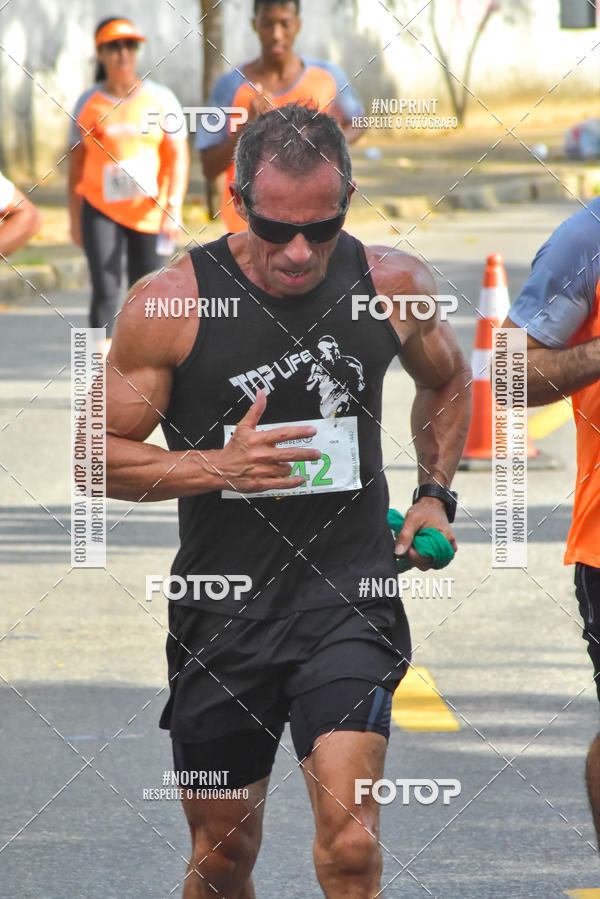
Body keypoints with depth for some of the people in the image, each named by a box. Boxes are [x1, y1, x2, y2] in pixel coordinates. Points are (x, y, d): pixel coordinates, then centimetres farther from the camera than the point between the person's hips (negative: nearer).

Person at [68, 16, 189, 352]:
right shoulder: (89, 104, 4)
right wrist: (75, 218, 10)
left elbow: (178, 157, -2)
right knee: (105, 290, -11)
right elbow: (77, 161, 10)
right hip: (101, 209, 0)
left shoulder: (160, 99, 1)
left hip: (150, 211, 0)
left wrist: (174, 208, -13)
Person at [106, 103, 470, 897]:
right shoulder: (172, 304, -9)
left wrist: (435, 492, 11)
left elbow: (447, 380, 23)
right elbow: (96, 457, -5)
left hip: (349, 600, 0)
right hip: (223, 612, 0)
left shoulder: (393, 286, -1)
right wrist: (221, 466, -19)